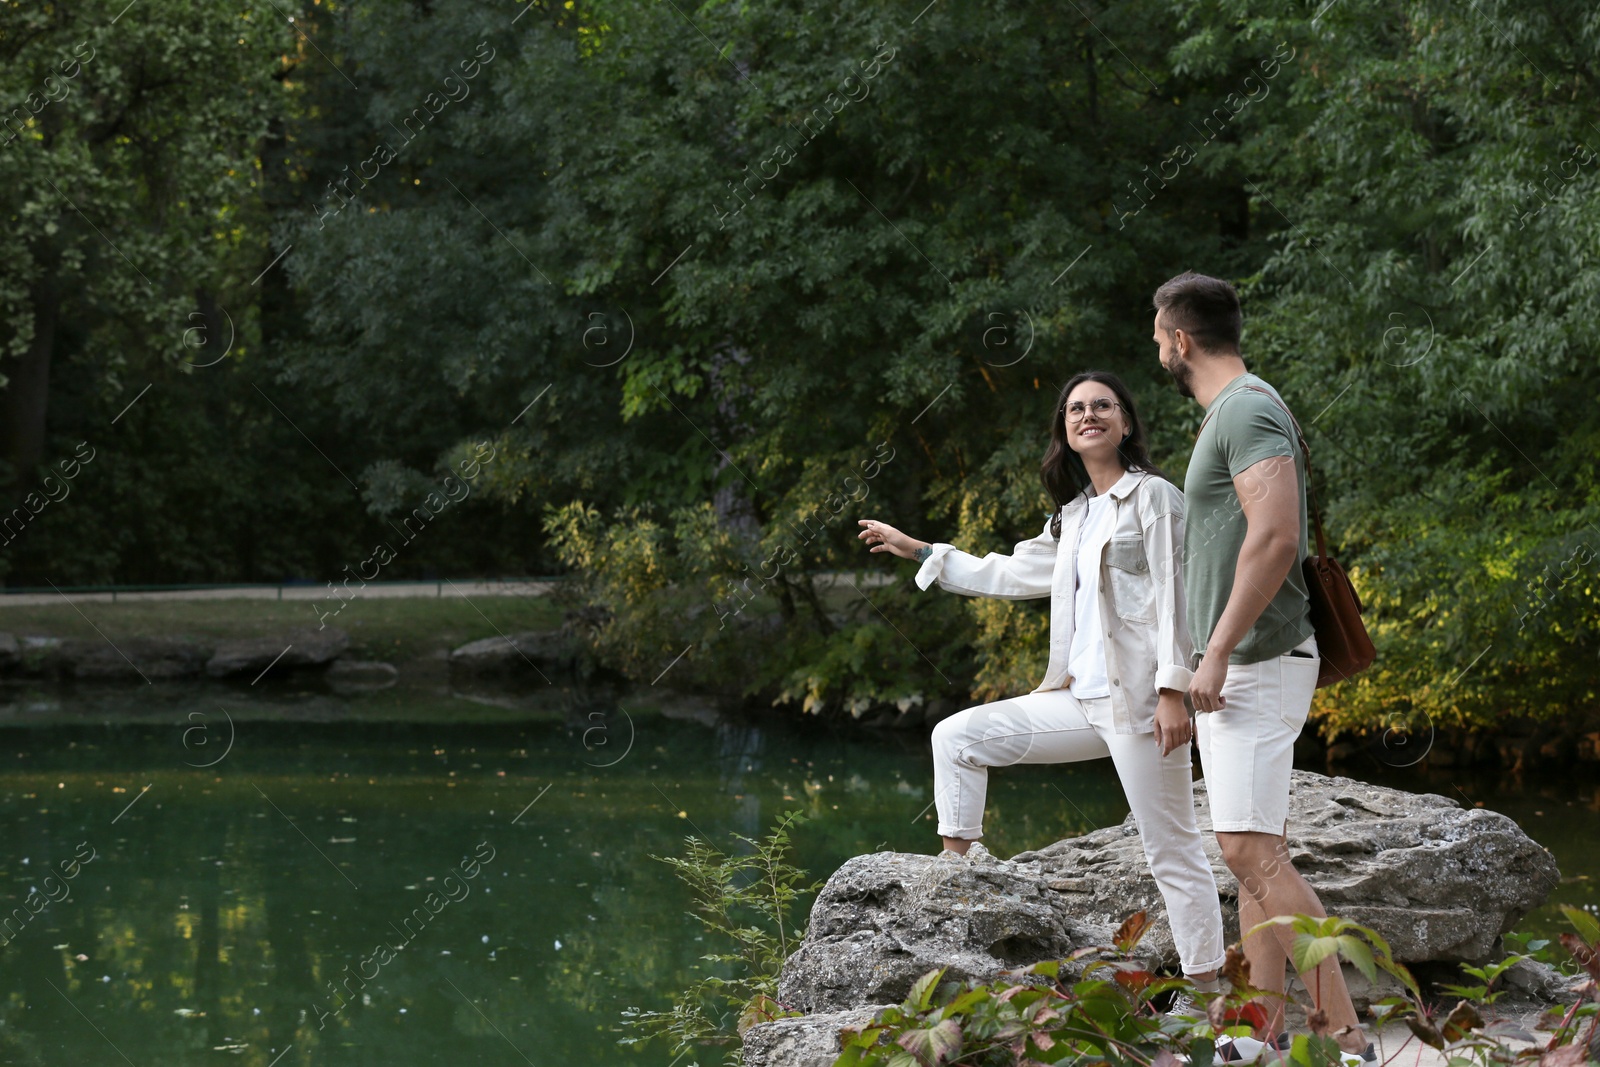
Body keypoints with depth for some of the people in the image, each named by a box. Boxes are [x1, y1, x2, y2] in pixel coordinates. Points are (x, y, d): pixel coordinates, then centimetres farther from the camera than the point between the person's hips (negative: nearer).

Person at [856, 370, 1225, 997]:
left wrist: (1174, 690, -19)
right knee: (957, 737, 6)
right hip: (1083, 698, 8)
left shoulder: (1154, 497, -3)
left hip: (1139, 701, -8)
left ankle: (1204, 992, -2)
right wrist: (917, 551, 32)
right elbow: (1010, 574, 30)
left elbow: (1175, 596, -10)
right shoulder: (1073, 517, 19)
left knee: (1171, 850, -6)